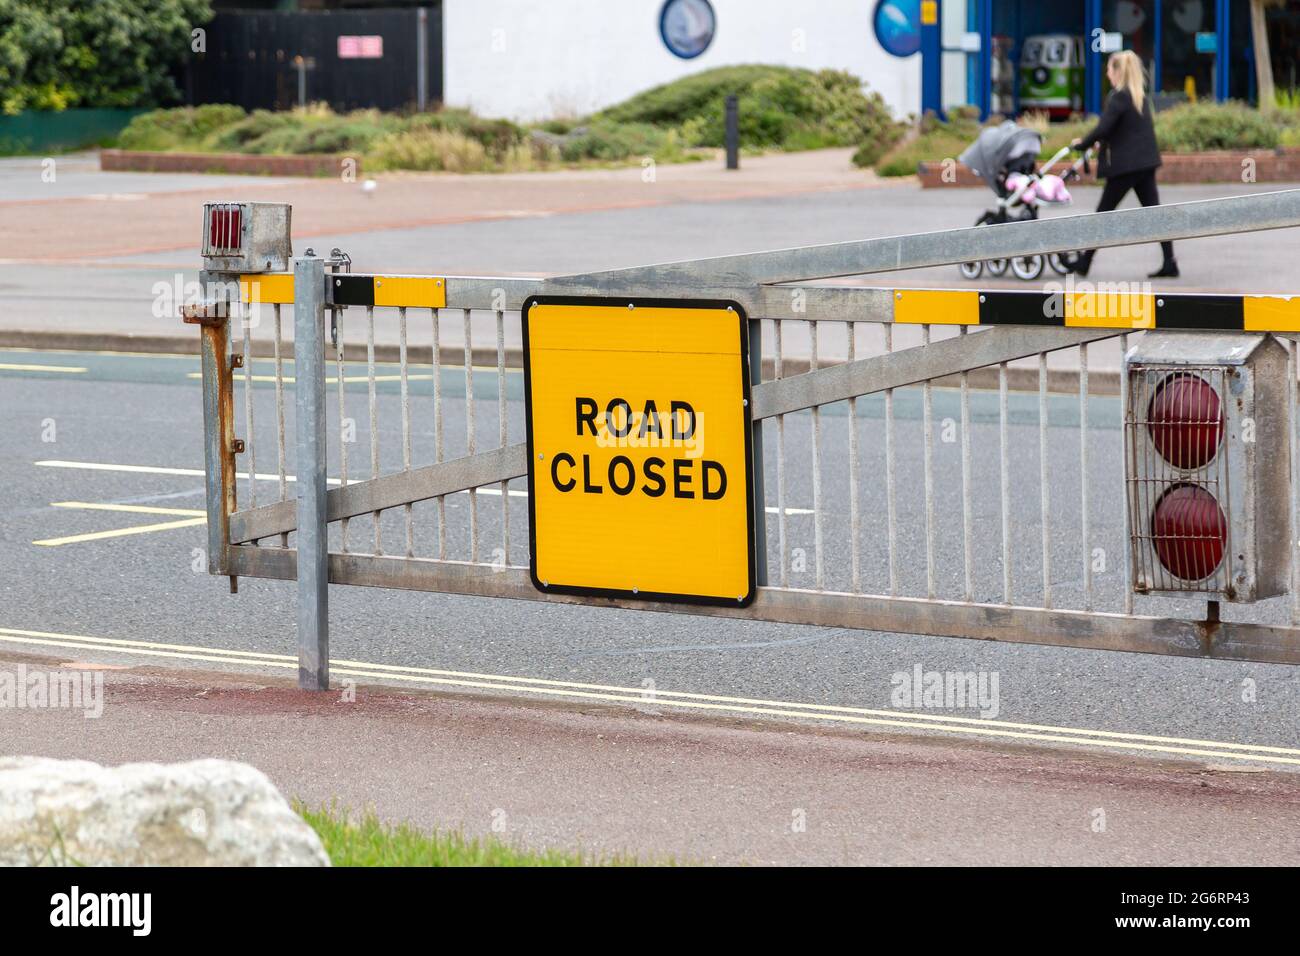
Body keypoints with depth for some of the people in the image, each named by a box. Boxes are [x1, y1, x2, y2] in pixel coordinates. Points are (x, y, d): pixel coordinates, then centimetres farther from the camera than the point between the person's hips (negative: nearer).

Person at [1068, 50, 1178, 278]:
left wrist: (1082, 144, -3)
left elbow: (1102, 129, -19)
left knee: (1104, 211, 3)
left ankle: (1084, 262, 11)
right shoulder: (1141, 96, 13)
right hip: (1146, 162, 8)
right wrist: (1103, 142, 25)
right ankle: (1169, 262, -3)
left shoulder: (1118, 96, -13)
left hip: (1125, 164, -8)